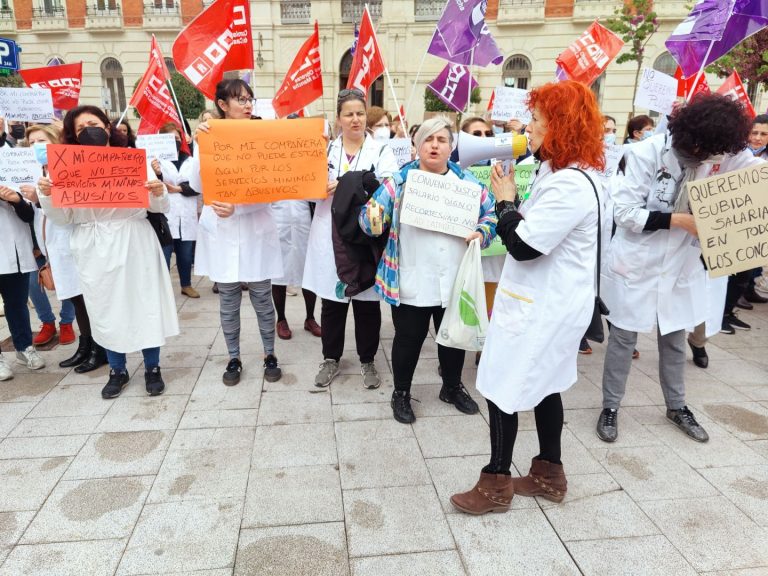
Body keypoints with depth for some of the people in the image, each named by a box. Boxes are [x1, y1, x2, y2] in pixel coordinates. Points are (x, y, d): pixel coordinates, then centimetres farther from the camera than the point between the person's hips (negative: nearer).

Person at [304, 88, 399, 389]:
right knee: (332, 301, 11)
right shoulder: (325, 149, 10)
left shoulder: (381, 151, 2)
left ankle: (367, 360, 25)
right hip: (330, 235, 2)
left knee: (367, 302, 7)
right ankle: (331, 358, 28)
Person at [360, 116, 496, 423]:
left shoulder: (467, 181, 4)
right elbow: (369, 221, -6)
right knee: (408, 339, 10)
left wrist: (482, 233, -10)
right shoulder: (398, 181, -4)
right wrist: (372, 216, -29)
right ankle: (401, 393, 32)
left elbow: (491, 213, 10)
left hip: (456, 282, 3)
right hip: (412, 284, -3)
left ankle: (452, 387, 42)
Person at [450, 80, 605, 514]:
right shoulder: (566, 172, 10)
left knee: (503, 390, 0)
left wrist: (505, 200, -11)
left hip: (541, 305, -11)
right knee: (542, 386, 19)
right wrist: (513, 202, 0)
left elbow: (523, 245, -24)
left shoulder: (570, 185, -24)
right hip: (551, 300, 11)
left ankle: (496, 484, 17)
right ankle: (548, 474, 34)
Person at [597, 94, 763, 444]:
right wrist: (679, 220, -24)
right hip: (637, 263, -4)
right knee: (624, 337, 7)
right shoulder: (647, 153, -19)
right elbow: (624, 213, -20)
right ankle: (610, 407, 23)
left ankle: (676, 406, 37)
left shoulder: (722, 154, -6)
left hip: (682, 264, 5)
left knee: (675, 339, 18)